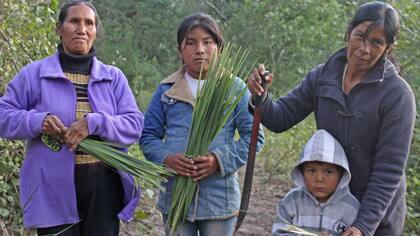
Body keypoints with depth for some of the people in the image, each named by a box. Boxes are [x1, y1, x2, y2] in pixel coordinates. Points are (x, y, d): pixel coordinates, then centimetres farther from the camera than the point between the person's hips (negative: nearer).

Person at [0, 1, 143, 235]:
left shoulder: (114, 77, 9)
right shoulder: (34, 74, 4)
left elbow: (135, 124, 0)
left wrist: (95, 123, -18)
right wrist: (37, 121, -16)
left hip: (103, 188, 2)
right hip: (54, 189, -2)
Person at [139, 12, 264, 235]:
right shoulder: (166, 90, 5)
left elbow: (253, 136, 0)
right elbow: (148, 135, 8)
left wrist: (220, 160, -15)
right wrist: (167, 158, -13)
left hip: (220, 197, -1)